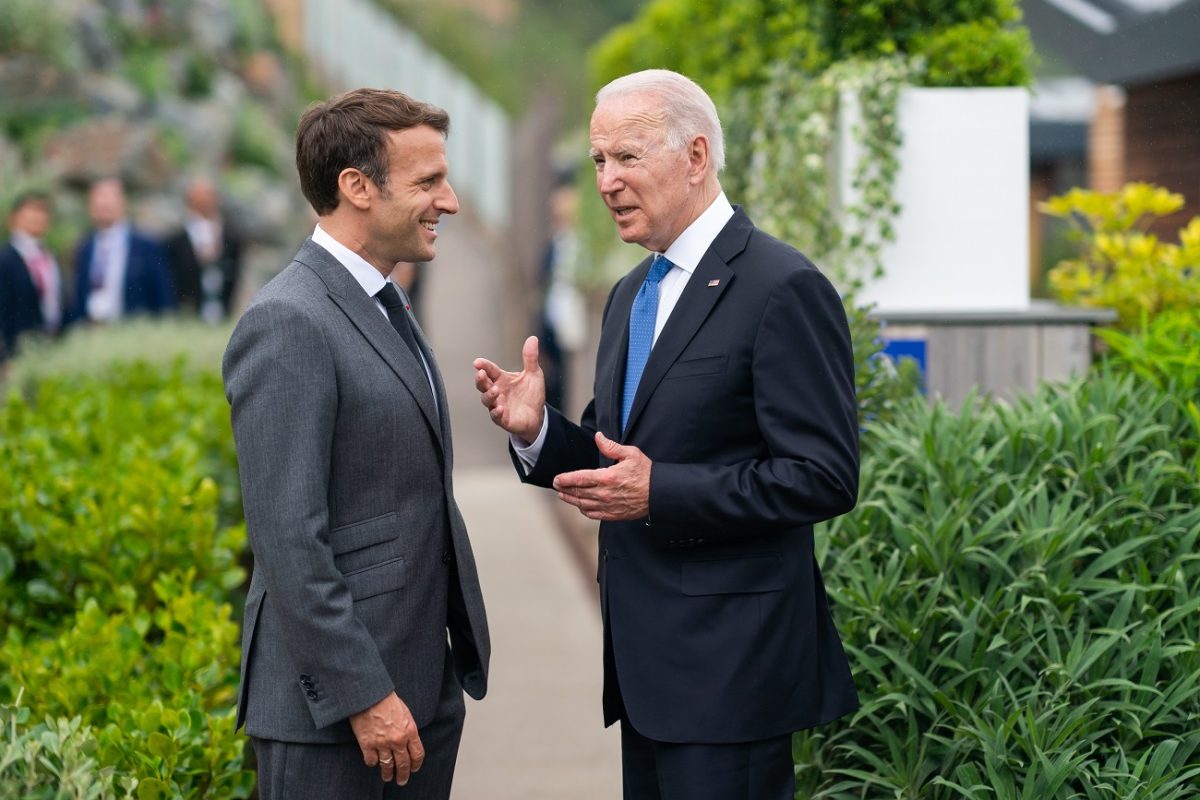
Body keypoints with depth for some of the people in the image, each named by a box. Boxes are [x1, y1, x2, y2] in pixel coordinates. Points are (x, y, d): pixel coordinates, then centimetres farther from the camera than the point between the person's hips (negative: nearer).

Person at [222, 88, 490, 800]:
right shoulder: (288, 325, -16)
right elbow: (287, 539, -20)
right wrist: (362, 695, -20)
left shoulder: (385, 308, 15)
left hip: (424, 688, 9)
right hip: (329, 711, -9)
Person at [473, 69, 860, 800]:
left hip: (728, 658, -8)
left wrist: (659, 493, -21)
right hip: (647, 656, 8)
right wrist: (537, 431, -1)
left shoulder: (782, 289, -12)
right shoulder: (632, 294, 15)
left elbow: (825, 477, -17)